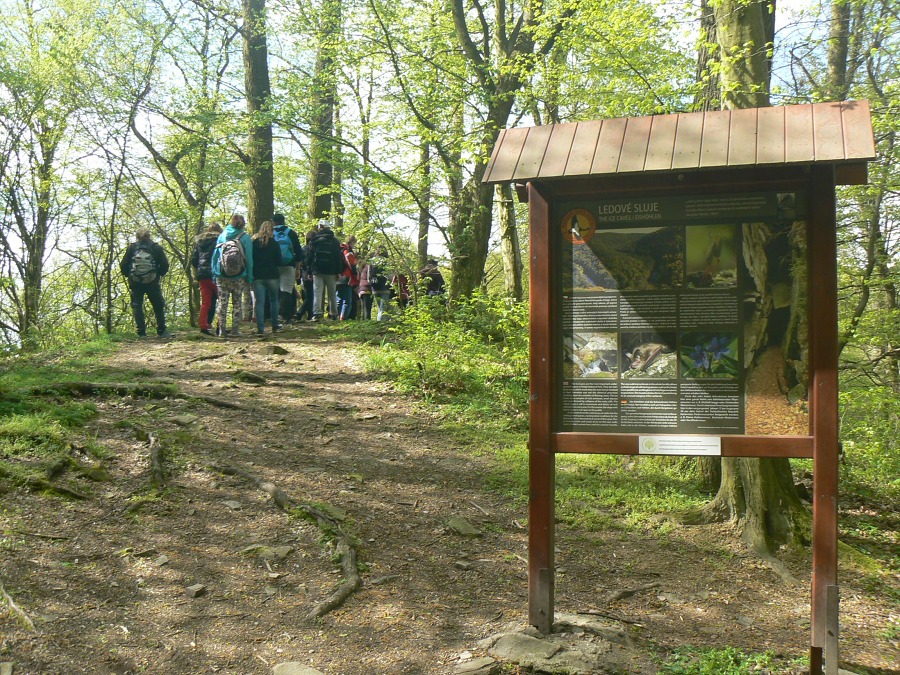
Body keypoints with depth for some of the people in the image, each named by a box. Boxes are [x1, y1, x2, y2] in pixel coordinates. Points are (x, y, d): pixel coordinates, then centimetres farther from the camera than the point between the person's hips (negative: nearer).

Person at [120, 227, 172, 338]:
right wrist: (159, 274, 12)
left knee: (137, 306, 6)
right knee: (158, 306, 9)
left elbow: (123, 265, -2)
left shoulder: (131, 248, -1)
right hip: (152, 282, 0)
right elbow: (165, 265, -4)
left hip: (135, 283, 0)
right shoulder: (156, 248, -1)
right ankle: (161, 330, 7)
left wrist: (128, 275, 15)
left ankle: (141, 332, -1)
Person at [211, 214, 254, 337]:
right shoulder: (245, 237, -1)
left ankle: (222, 330, 2)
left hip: (221, 276, 2)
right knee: (237, 303, 7)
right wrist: (249, 278, 0)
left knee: (222, 303, 5)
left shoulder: (222, 236, 8)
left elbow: (215, 255, 6)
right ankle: (235, 330, 4)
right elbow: (249, 259, -3)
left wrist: (214, 274, 8)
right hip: (238, 277, -2)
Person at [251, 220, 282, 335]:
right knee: (274, 301, 14)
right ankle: (275, 326, 15)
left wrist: (252, 274, 12)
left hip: (258, 276, 1)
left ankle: (260, 328, -9)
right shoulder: (274, 243, -2)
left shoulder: (254, 243, 3)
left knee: (259, 302, -1)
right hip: (272, 276, -1)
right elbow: (279, 262, -1)